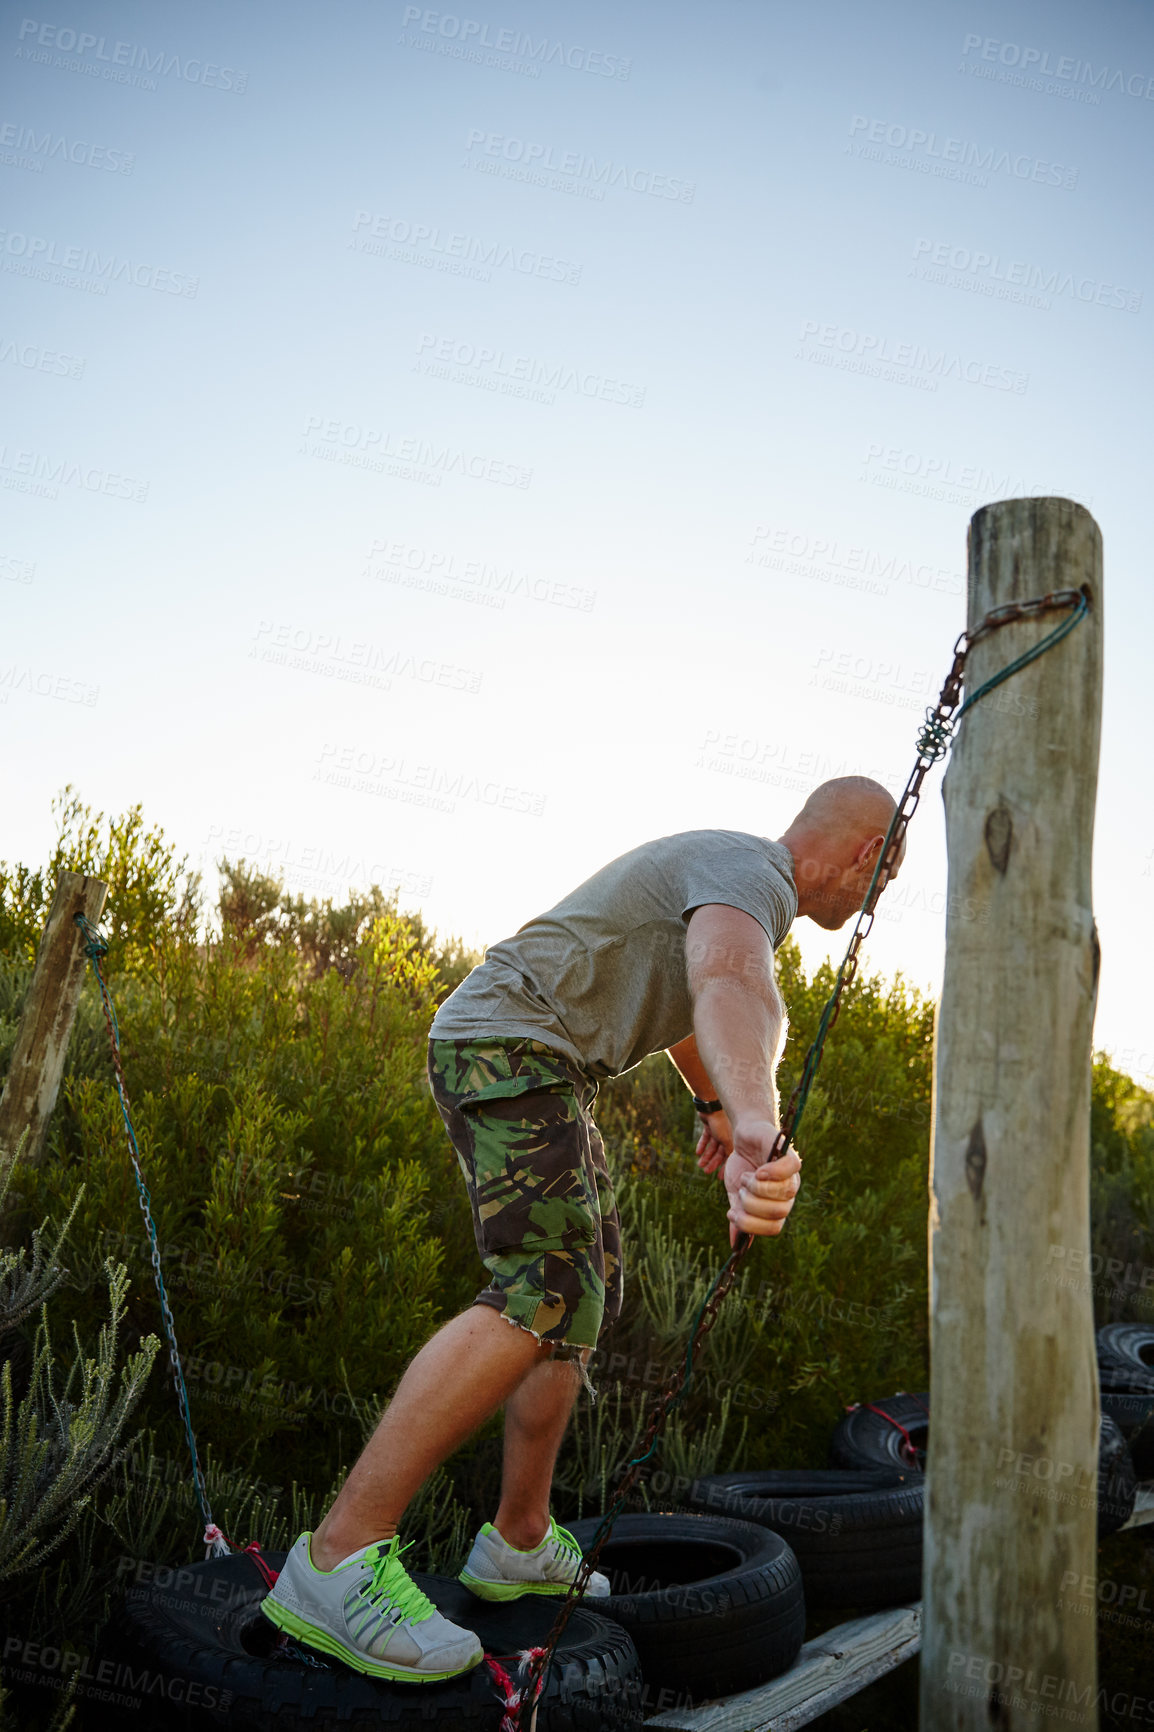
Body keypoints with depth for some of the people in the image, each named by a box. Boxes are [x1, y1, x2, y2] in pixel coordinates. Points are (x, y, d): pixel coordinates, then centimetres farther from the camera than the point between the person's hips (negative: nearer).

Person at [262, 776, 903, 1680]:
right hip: (510, 1042, -11)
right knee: (547, 1293, -24)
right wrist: (760, 1130, -57)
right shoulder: (750, 872, -14)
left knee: (592, 1287, 14)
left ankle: (519, 1542, 19)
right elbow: (732, 986, -39)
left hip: (538, 1065, 11)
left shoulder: (741, 868, 20)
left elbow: (682, 993, 38)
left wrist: (715, 1104, 50)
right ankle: (337, 1559, -25)